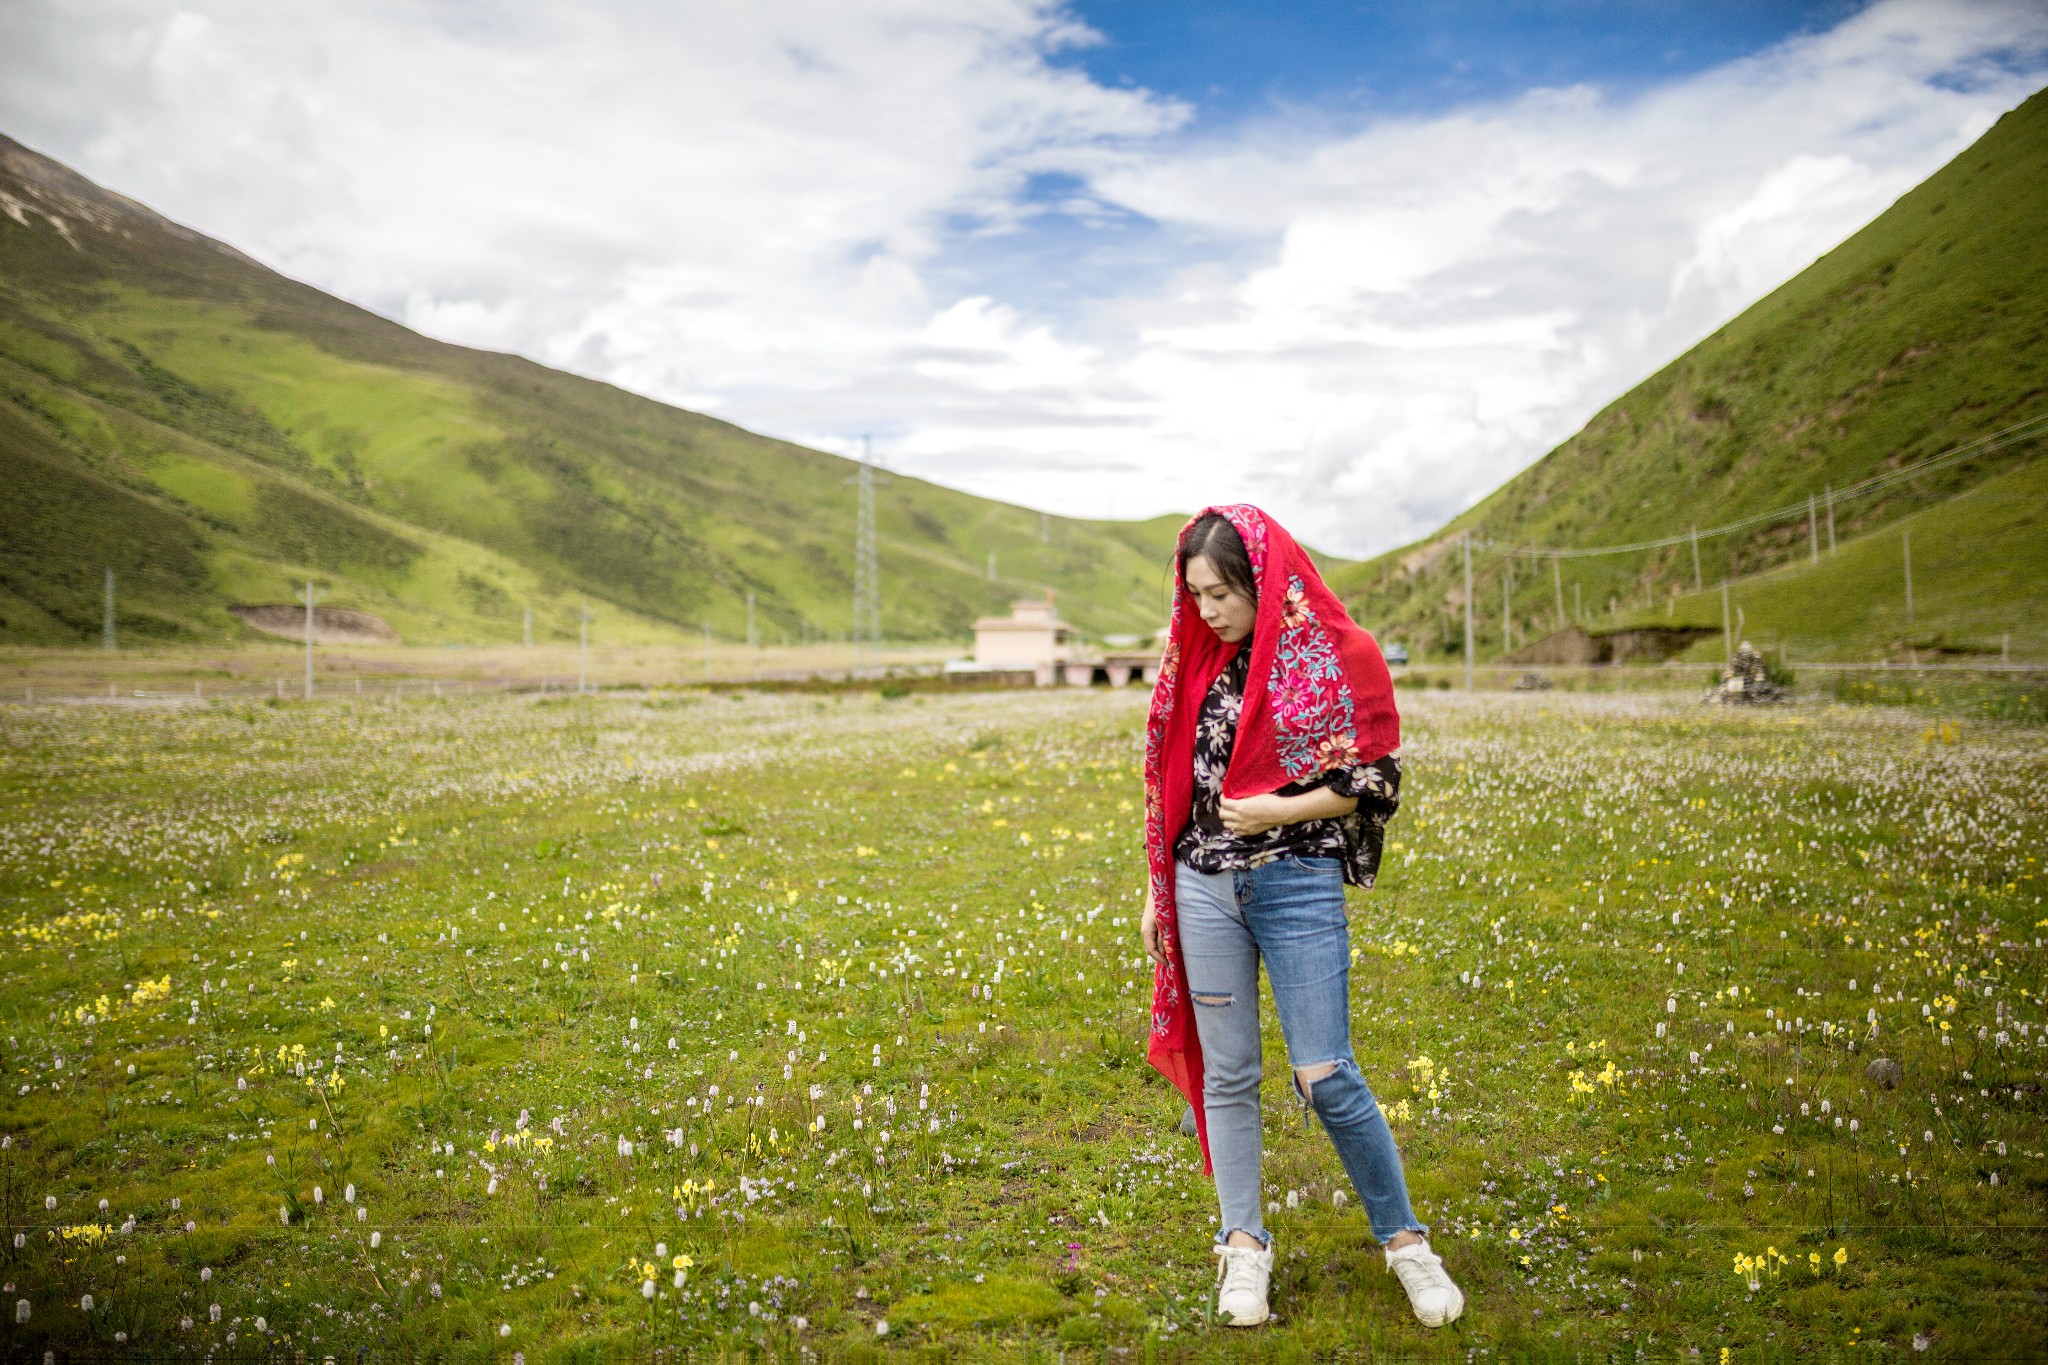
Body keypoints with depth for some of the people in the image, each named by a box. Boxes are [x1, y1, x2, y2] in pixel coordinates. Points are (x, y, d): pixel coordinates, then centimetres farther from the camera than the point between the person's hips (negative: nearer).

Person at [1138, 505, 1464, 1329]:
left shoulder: (1334, 658, -6)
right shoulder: (1198, 660, 7)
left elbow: (1374, 781, -4)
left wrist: (1278, 811, -16)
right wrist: (1157, 890, 14)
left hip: (1298, 884, -4)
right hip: (1204, 887, 4)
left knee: (1325, 1076, -3)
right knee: (1226, 1073, 8)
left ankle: (1404, 1238, 16)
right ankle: (1244, 1244, 22)